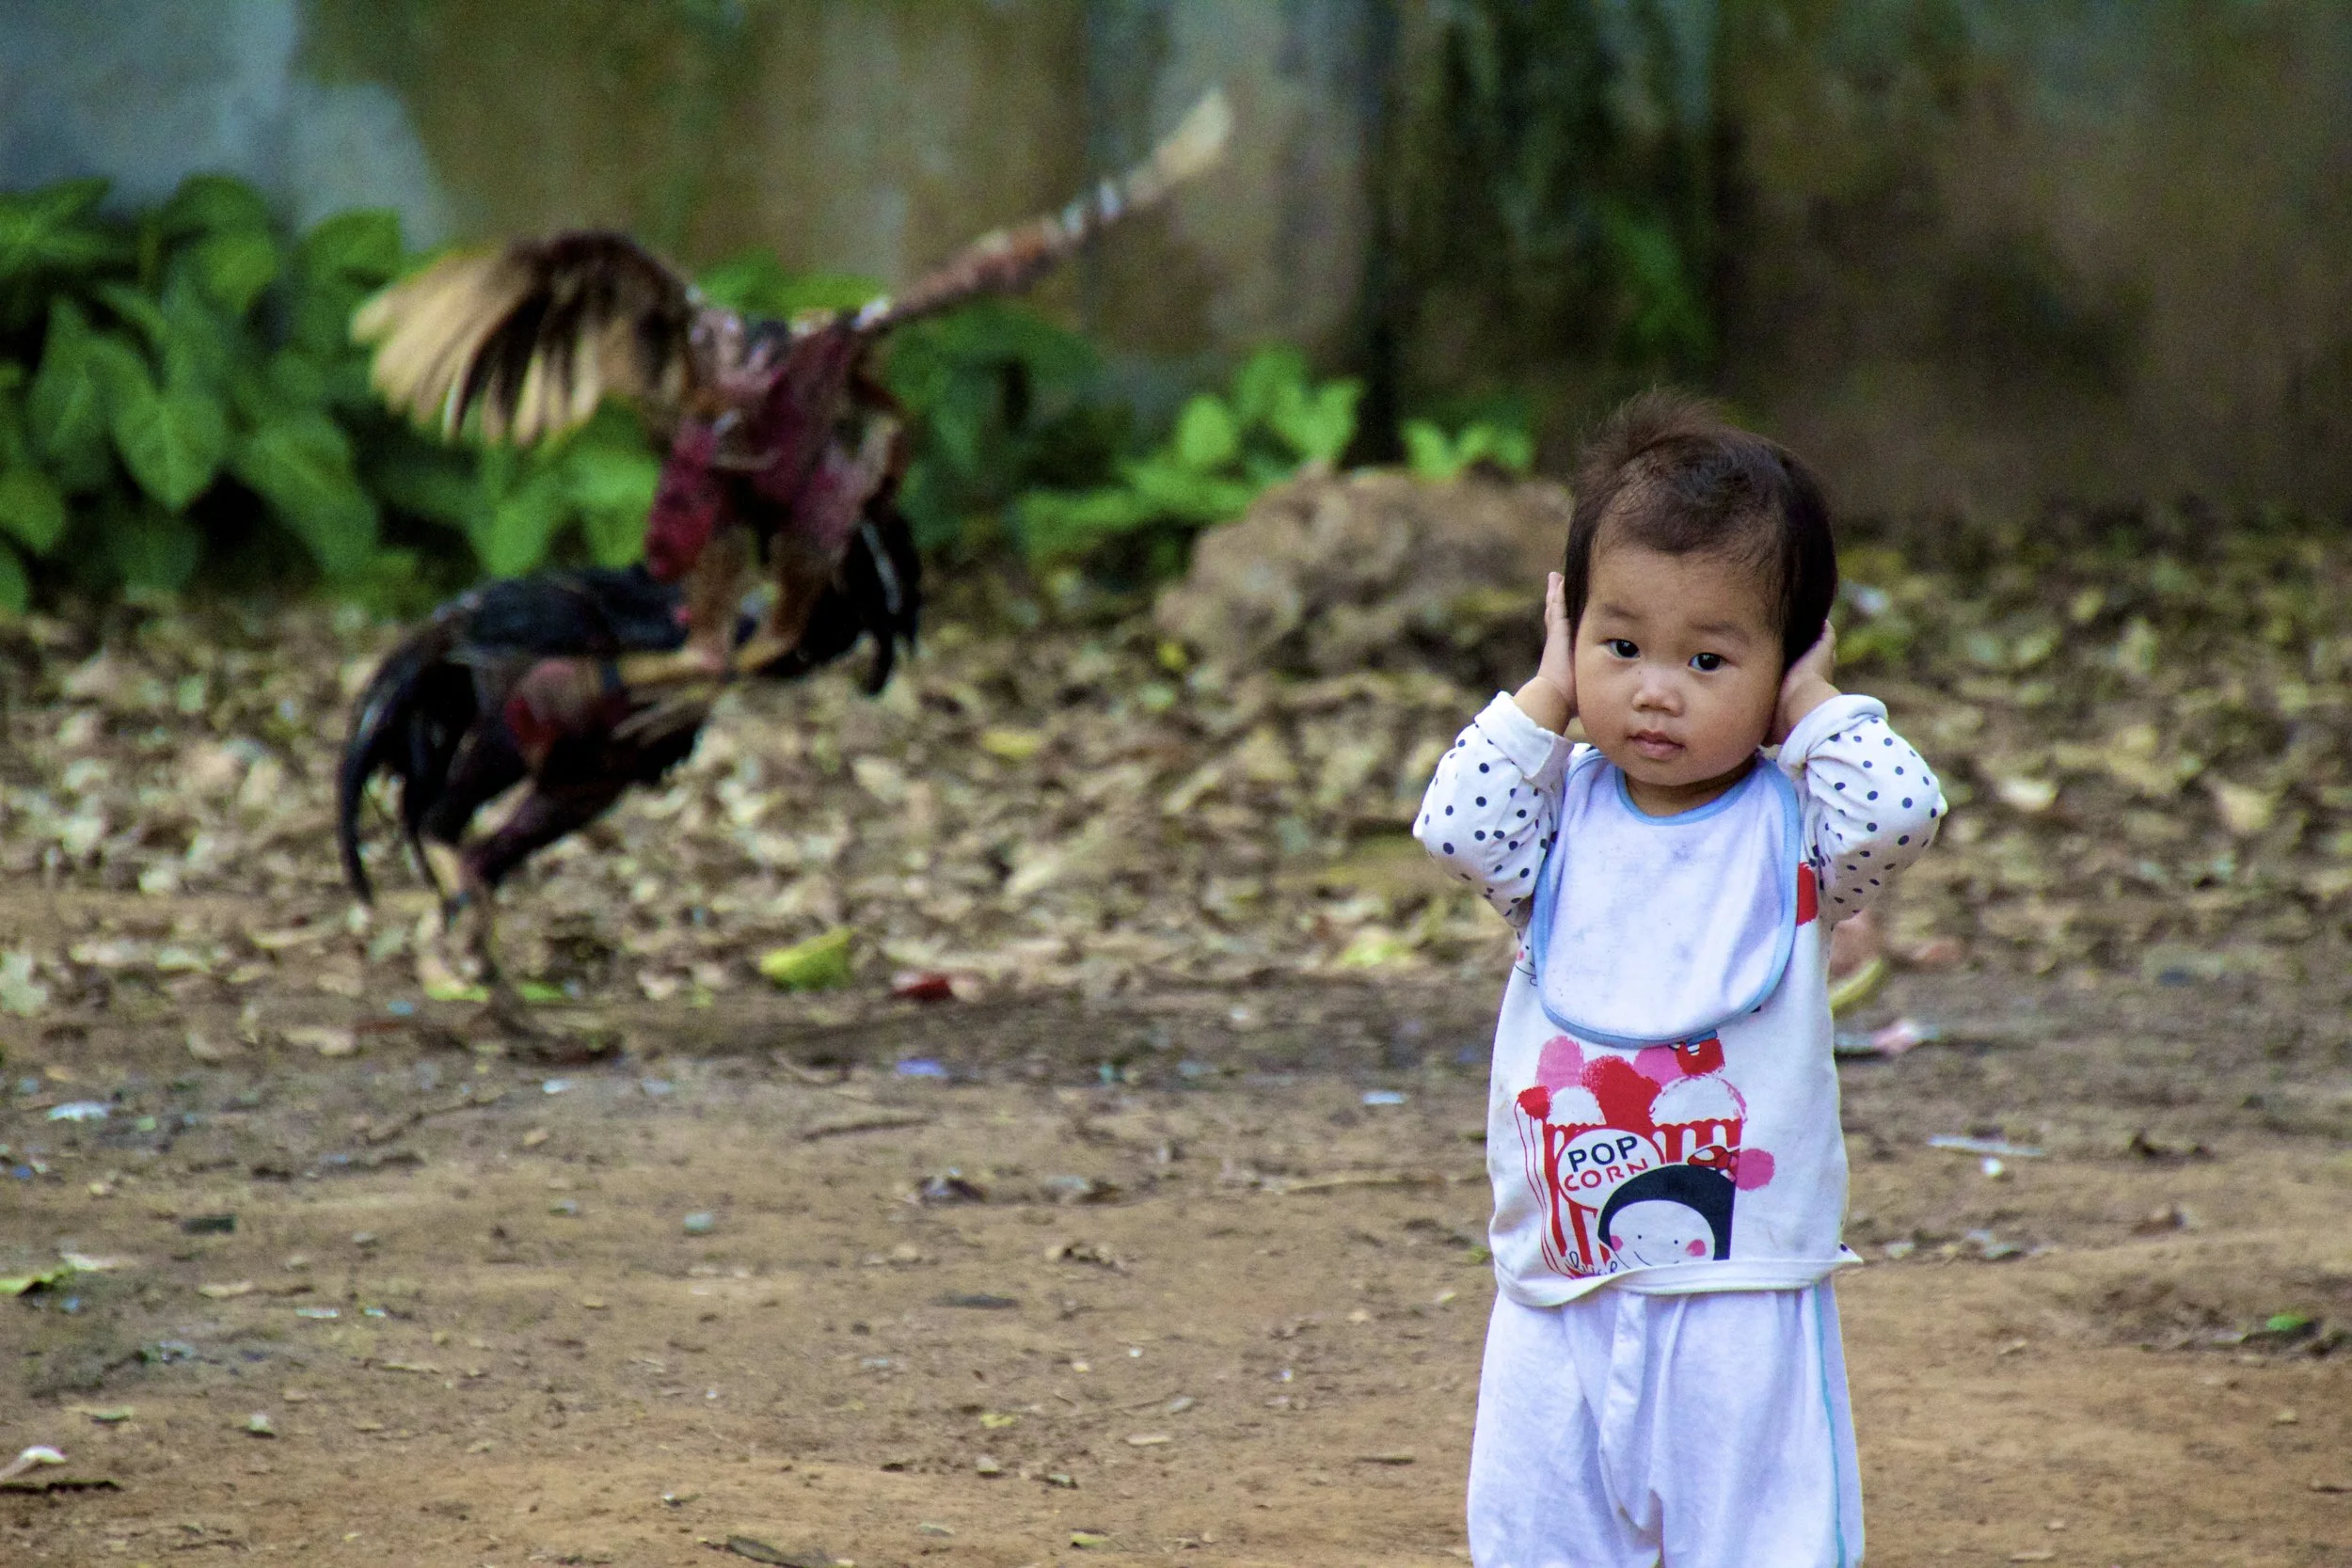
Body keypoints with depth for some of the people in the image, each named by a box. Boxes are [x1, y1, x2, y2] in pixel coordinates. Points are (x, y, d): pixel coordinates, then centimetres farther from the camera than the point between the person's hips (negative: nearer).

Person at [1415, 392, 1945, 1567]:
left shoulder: (1791, 831, -2)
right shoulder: (1565, 821, 6)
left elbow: (1899, 812, -19)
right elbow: (1455, 827, -9)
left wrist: (1814, 706, -7)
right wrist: (1548, 698, -3)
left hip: (1744, 1302, -3)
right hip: (1560, 1303, 3)